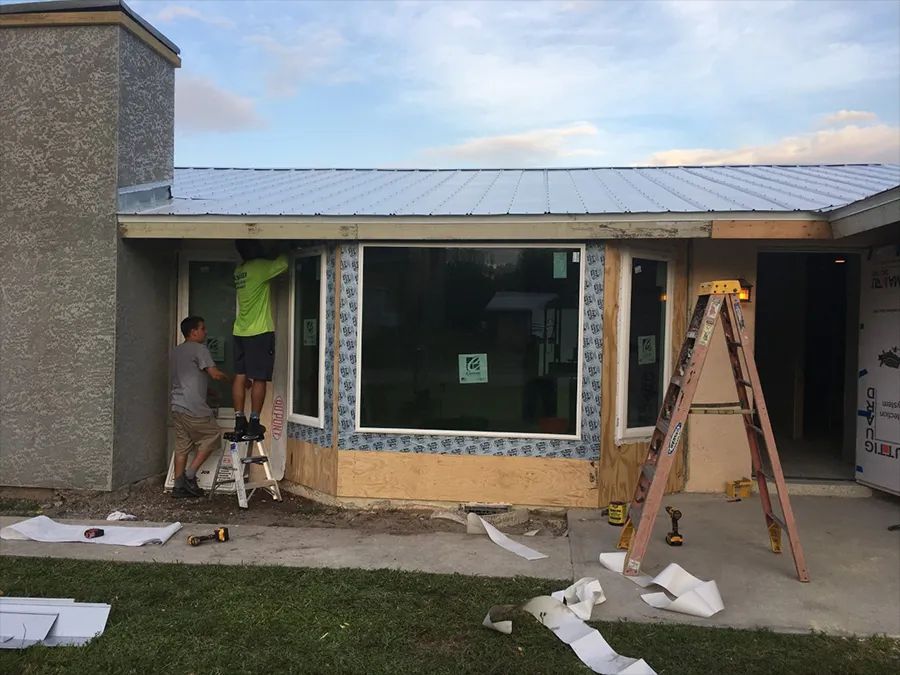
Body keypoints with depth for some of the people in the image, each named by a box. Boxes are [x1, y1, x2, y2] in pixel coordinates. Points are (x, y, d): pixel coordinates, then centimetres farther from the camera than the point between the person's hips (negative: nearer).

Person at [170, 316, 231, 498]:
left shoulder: (176, 351, 19)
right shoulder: (199, 349, -8)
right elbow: (215, 373, -15)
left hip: (177, 406, 9)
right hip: (193, 407, -9)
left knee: (182, 445, 10)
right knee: (212, 436, 4)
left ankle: (179, 485, 10)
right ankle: (190, 474, -1)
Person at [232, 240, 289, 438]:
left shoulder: (239, 270, 12)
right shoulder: (259, 267, -12)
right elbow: (283, 262, -7)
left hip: (240, 332, 8)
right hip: (260, 332, -8)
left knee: (240, 376, 6)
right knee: (259, 379, -3)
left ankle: (239, 422, 8)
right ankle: (254, 424, -2)